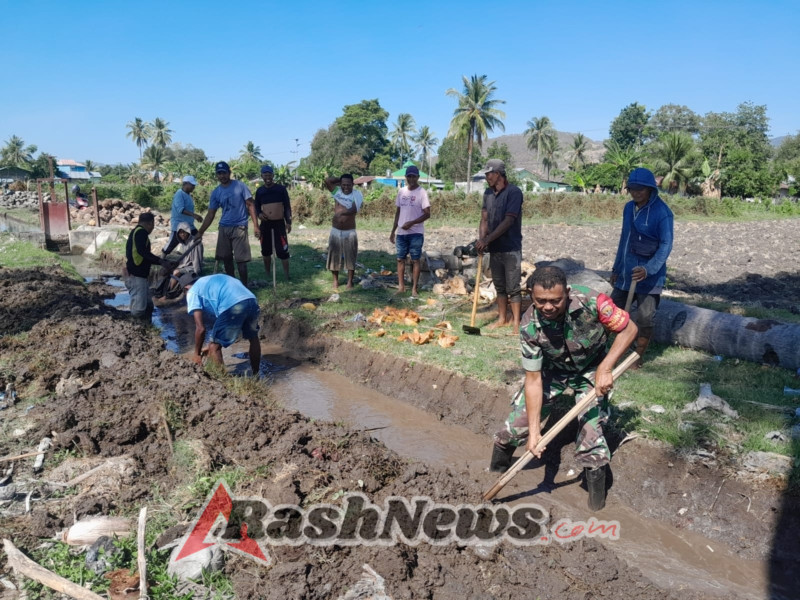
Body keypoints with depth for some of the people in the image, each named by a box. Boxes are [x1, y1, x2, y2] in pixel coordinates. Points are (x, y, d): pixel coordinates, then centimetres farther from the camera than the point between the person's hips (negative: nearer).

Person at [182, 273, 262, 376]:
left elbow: (200, 328, 7)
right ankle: (255, 375, 45)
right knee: (253, 339, 31)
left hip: (232, 306, -8)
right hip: (251, 300, 8)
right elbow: (222, 322, 38)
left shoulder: (192, 292, 15)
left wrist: (197, 354, 19)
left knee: (214, 347, 10)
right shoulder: (211, 281, 37)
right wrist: (212, 343, 44)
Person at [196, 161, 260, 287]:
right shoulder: (216, 192, 5)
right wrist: (200, 232, 4)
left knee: (241, 260, -7)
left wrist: (255, 225, -12)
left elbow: (250, 205, -4)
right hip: (224, 228, 4)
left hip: (239, 227, -4)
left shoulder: (240, 186, -6)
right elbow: (210, 214, 9)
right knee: (226, 259, 10)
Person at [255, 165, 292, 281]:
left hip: (279, 223, -3)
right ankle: (267, 275, 23)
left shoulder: (281, 189, 0)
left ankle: (287, 276, 0)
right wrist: (259, 213, -7)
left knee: (283, 250, -6)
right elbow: (256, 206, 17)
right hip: (265, 224, 3)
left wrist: (288, 222, -6)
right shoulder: (259, 191, 8)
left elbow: (287, 206, 1)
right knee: (266, 251, 11)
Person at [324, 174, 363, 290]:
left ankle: (350, 281, 16)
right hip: (335, 231, 3)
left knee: (350, 257, 4)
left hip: (350, 232, -2)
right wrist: (340, 180, -2)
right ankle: (335, 281, 21)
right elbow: (327, 180, -7)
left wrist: (341, 212, -18)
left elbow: (354, 210, -21)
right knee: (334, 256, 8)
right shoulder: (337, 192, 2)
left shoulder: (356, 194, -8)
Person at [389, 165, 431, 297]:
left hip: (416, 233, -5)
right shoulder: (401, 191, 9)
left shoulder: (422, 192, -8)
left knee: (415, 260, 0)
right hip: (401, 233, 6)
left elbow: (427, 214, -13)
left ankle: (414, 289, 4)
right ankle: (401, 286, 16)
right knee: (400, 259, 8)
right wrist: (393, 231, 13)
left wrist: (412, 223, -23)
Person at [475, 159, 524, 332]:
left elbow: (508, 221, -19)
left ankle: (516, 323, 4)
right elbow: (484, 218, 6)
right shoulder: (488, 193, 8)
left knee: (513, 288, -2)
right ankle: (502, 319, 24)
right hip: (494, 248, 7)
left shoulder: (514, 192, -13)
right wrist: (481, 240, -11)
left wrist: (488, 239, -21)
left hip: (511, 248, -7)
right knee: (499, 286, 14)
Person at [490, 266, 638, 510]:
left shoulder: (590, 302, -35)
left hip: (591, 370, -1)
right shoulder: (529, 326, -29)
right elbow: (533, 379, -22)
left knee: (590, 427, -14)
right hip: (552, 369, 2)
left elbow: (629, 328, -20)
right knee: (519, 420, -2)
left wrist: (605, 369, -30)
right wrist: (534, 430, -25)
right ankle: (497, 470, 26)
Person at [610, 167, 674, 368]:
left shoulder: (662, 212, -14)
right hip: (626, 273, 7)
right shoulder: (629, 208, 7)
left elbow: (666, 246, -17)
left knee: (644, 320, -2)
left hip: (649, 276, -7)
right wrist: (616, 268, 18)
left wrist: (648, 269, -30)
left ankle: (637, 358, 15)